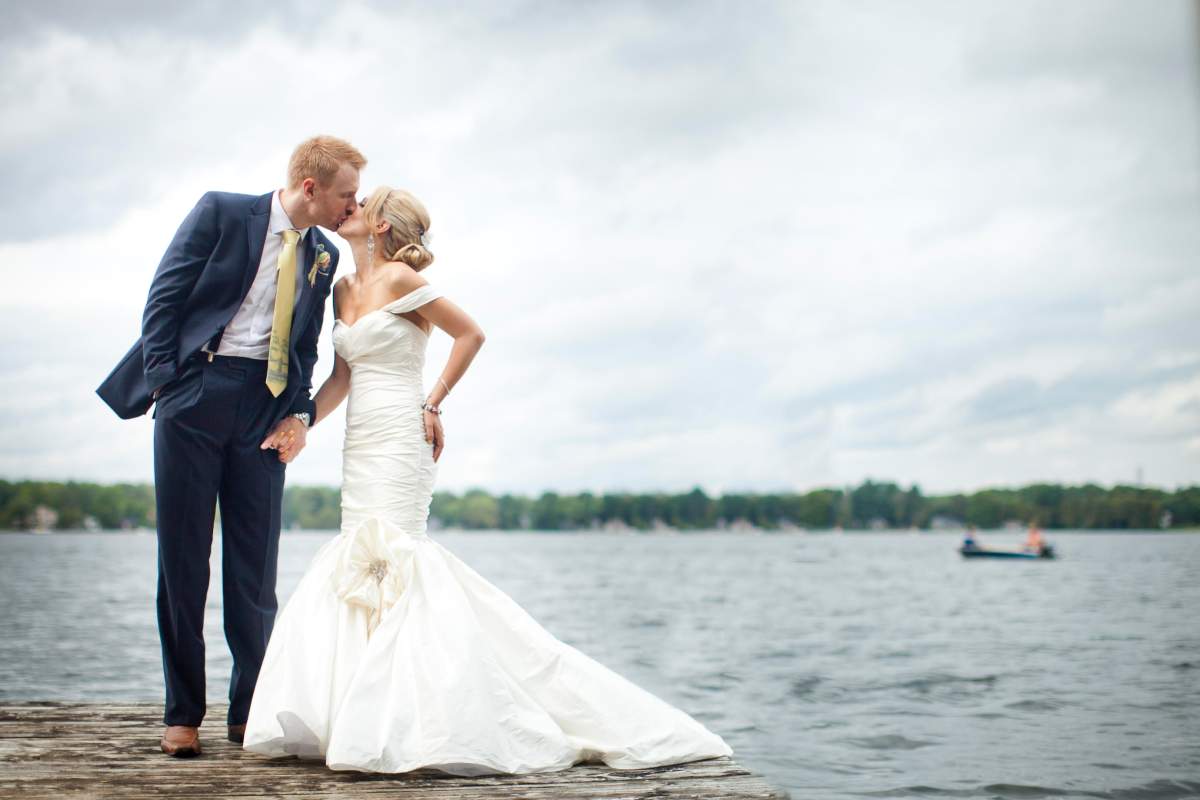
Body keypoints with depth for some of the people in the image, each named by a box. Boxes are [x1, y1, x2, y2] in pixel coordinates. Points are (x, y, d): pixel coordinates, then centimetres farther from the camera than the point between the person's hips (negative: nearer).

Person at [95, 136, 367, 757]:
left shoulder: (323, 255, 11)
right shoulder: (221, 213, -2)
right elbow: (163, 297, -3)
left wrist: (300, 414, 1)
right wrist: (165, 382, -8)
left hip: (266, 409, 3)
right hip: (195, 396, -3)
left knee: (255, 565, 3)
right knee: (182, 556, 1)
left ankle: (250, 711, 12)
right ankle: (182, 714, 9)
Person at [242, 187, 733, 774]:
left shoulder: (399, 278, -8)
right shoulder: (343, 289, 15)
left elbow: (470, 334, -6)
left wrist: (434, 403, -5)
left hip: (399, 442, -8)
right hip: (360, 446, 9)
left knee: (387, 560, -12)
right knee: (357, 563, 5)